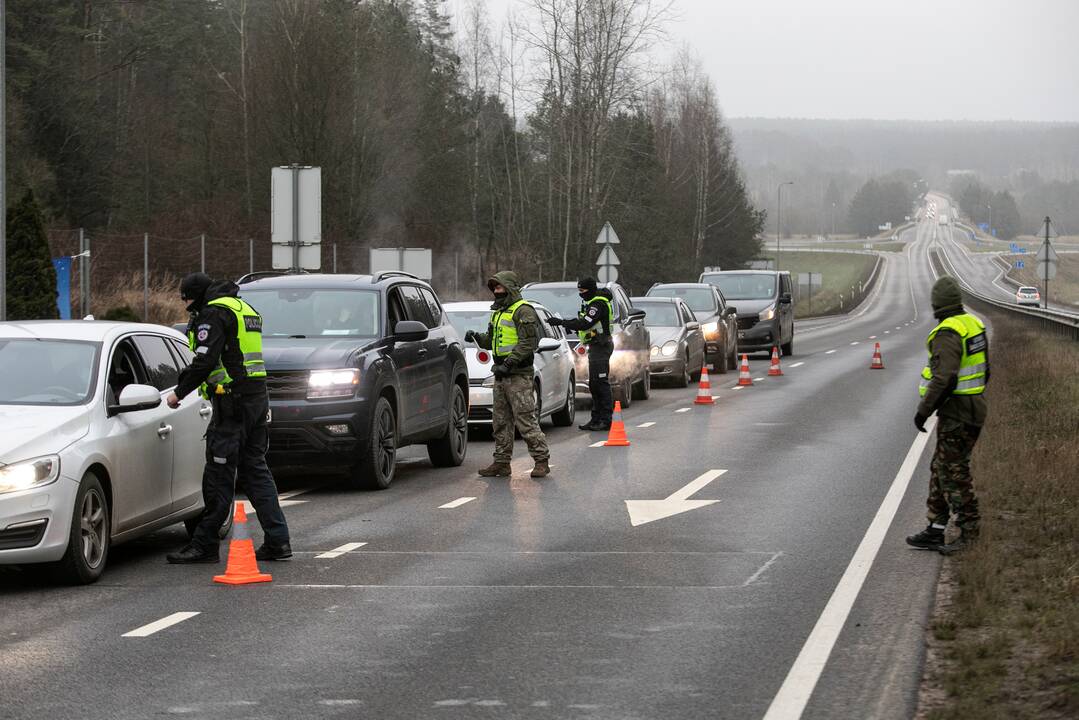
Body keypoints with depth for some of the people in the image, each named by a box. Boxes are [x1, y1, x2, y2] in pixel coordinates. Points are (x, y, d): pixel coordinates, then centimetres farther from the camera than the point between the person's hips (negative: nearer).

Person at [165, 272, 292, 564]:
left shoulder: (214, 313, -9)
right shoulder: (245, 309, 22)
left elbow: (205, 361, -18)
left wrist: (179, 392, -10)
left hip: (233, 401, -9)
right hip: (257, 397, 9)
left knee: (219, 476, -5)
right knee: (255, 471, 10)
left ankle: (204, 545, -1)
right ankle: (278, 542, 6)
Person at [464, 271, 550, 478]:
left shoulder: (523, 311, -10)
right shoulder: (498, 312, 20)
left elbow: (528, 343, -18)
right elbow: (491, 340, 27)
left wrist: (509, 363, -23)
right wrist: (477, 337, 6)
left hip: (519, 375, -9)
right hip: (501, 375, 10)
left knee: (526, 420, -10)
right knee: (501, 421, 10)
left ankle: (542, 460, -6)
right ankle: (501, 463, 15)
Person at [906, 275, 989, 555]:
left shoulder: (947, 335, -20)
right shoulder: (974, 325, 10)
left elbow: (944, 378, -28)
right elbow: (983, 371, 18)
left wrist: (924, 409, -21)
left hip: (955, 413, -10)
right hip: (974, 406, 10)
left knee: (954, 473, -4)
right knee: (941, 469, 15)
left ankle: (969, 535, 0)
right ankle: (935, 531, 18)